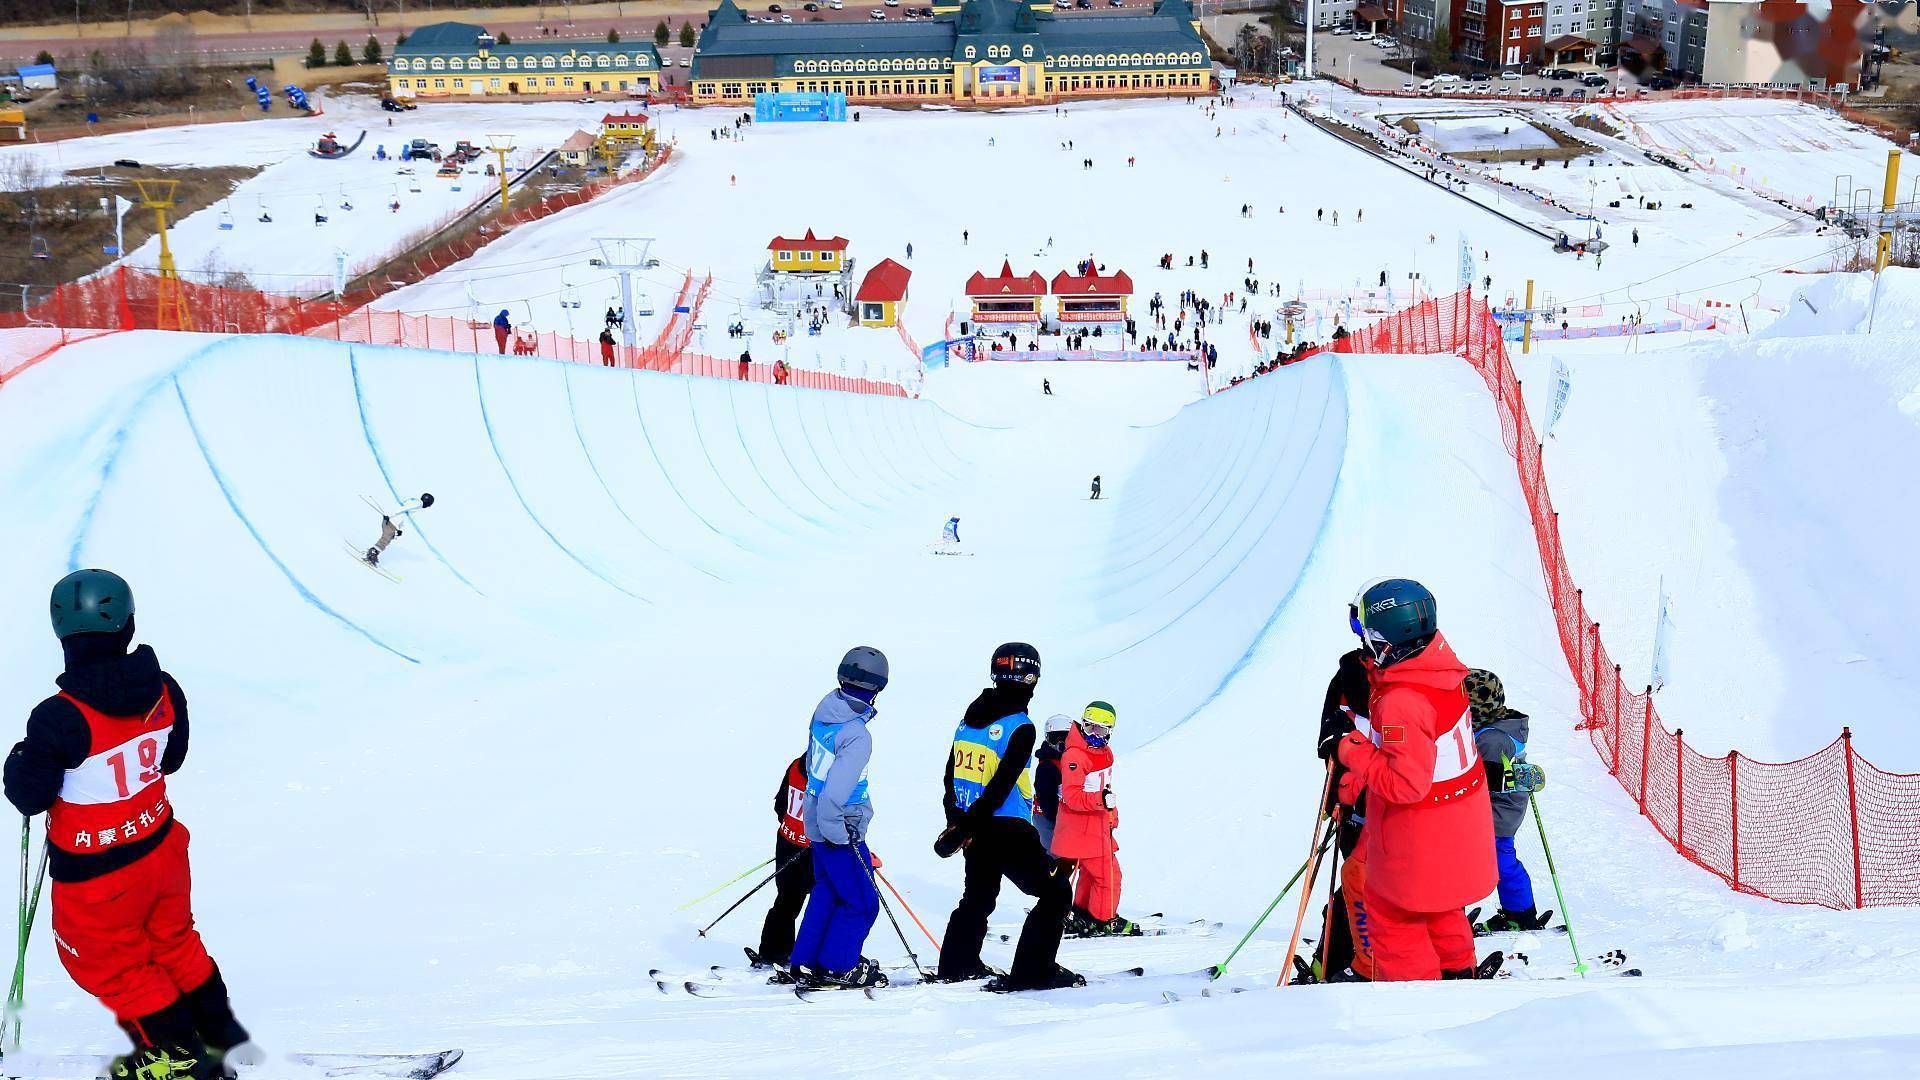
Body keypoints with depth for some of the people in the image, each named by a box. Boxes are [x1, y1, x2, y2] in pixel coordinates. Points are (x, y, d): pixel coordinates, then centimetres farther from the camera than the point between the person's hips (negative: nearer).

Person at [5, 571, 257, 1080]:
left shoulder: (60, 718, -29)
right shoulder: (163, 690, -13)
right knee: (173, 941, 27)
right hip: (160, 845, 5)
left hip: (95, 874, -5)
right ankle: (225, 1037, 38)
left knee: (106, 962, 20)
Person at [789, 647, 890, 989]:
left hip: (818, 823, 9)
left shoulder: (826, 707, -1)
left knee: (827, 893, 21)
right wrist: (840, 834, -17)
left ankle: (804, 964, 26)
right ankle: (837, 967, 16)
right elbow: (835, 793, -30)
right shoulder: (857, 737, -26)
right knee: (861, 902, 7)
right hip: (839, 831, -9)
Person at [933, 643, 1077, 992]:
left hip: (974, 826, 8)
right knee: (1056, 893, 1)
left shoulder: (971, 717, 7)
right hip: (1007, 830, -8)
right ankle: (1032, 972, -4)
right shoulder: (1020, 727, -16)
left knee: (978, 897, 25)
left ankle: (955, 966, 30)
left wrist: (955, 820, 17)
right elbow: (1000, 786, -20)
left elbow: (950, 774, 11)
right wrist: (964, 828, -17)